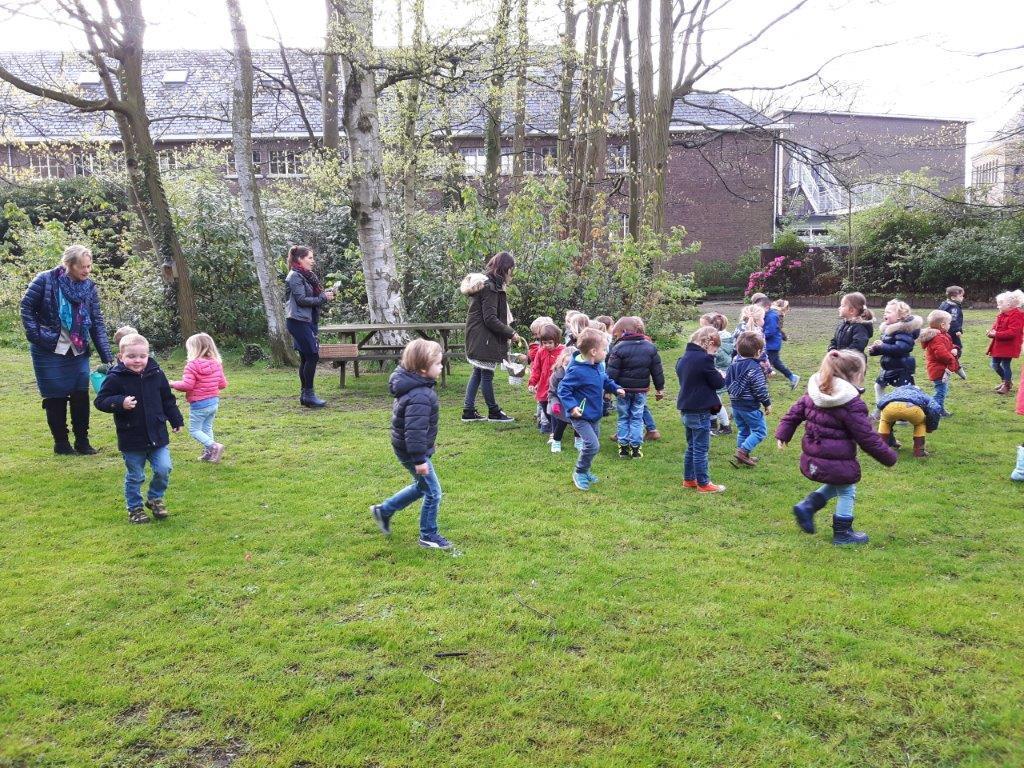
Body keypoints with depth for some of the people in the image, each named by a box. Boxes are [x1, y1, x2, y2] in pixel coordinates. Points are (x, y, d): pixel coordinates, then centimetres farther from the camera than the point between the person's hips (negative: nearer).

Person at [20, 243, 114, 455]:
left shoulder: (90, 288, -1)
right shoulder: (46, 280, -11)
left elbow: (98, 323, -2)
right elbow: (26, 306, -2)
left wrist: (107, 357, -6)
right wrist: (35, 335, -9)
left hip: (78, 352, 3)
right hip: (49, 351, -3)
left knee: (81, 396, 2)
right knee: (55, 398, 4)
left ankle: (82, 441, 16)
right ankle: (61, 443, 17)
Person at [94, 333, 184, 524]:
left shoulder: (156, 374, -1)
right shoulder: (115, 378, -11)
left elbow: (167, 399, 10)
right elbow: (100, 401, -10)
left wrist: (176, 420, 12)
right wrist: (120, 403, -27)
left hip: (157, 435, 3)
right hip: (131, 439, -3)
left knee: (164, 469, -1)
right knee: (135, 477, 8)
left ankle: (155, 498, 24)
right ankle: (135, 508, 26)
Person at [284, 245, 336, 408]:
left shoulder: (307, 276, 17)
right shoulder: (295, 276, -10)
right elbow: (301, 299, -17)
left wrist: (326, 294, 1)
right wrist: (323, 298, -13)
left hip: (308, 321, 9)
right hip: (298, 321, -9)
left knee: (306, 358, 9)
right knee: (312, 356, -10)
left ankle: (305, 394, 14)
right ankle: (309, 394, -4)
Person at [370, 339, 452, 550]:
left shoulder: (415, 385, 4)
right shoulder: (419, 396, -29)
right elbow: (415, 430, -32)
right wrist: (419, 459, -27)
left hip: (405, 448, 10)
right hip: (412, 452, -10)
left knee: (421, 486, 25)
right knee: (433, 492, 2)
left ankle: (384, 510, 36)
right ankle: (428, 536, 16)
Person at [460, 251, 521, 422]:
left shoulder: (483, 282, 13)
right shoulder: (490, 287, -19)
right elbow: (490, 319, -22)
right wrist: (511, 333, -15)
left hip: (477, 338, 10)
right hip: (484, 339, -10)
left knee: (478, 373, 14)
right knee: (487, 375, 2)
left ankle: (469, 411, 18)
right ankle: (494, 412, 14)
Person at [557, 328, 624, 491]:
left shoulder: (598, 366, 0)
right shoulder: (577, 371, -26)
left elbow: (605, 380, 20)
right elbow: (563, 389, -22)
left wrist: (615, 388, 6)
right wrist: (571, 407, -30)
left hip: (595, 415, 9)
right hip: (581, 417, -9)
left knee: (592, 444, 19)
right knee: (592, 445, -15)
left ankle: (585, 471, 39)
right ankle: (579, 473, 6)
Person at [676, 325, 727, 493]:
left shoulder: (684, 358, 9)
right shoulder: (704, 359, -19)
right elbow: (718, 383, -13)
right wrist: (720, 376, 9)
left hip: (686, 409, 9)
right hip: (700, 411, -9)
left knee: (692, 447, 20)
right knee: (701, 449, 0)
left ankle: (689, 479, 27)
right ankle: (703, 484, 8)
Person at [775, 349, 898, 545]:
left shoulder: (814, 392, 2)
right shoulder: (852, 404, -18)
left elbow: (795, 412, 9)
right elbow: (867, 437, -14)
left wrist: (783, 434, 20)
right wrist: (889, 457, -1)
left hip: (811, 459, 7)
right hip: (837, 461, -7)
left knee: (837, 484, 27)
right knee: (847, 491, 14)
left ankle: (807, 507, 16)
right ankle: (842, 533, 23)